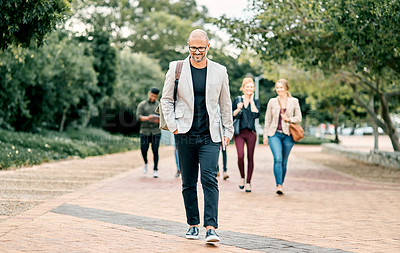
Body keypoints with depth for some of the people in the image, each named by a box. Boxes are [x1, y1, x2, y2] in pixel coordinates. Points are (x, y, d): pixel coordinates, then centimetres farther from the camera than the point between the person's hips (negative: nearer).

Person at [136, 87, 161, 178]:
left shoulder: (159, 105, 9)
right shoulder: (142, 104, 6)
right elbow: (138, 116, -5)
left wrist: (158, 120, -18)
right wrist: (147, 118, -23)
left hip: (156, 131, 0)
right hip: (144, 131, 0)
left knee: (155, 150, -6)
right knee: (144, 150, -2)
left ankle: (155, 170, 1)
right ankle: (146, 163, 28)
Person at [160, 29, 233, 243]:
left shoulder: (219, 71, 5)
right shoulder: (176, 68, 3)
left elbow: (225, 103, 14)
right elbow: (166, 99, 9)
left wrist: (228, 131, 13)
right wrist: (172, 125, -2)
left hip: (210, 136, -1)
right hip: (185, 135, 1)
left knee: (209, 179, -13)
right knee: (188, 183, 7)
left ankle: (211, 227, -16)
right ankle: (193, 225, 18)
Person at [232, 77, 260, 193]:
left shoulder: (255, 101, 7)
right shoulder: (237, 100, 7)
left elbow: (256, 114, -10)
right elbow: (231, 116, 7)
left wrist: (251, 101, -5)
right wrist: (238, 109, -11)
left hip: (251, 132, 1)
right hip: (239, 132, -1)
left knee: (250, 157, 2)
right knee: (240, 156, -15)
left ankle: (248, 182, 11)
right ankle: (242, 177, 9)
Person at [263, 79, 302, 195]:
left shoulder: (294, 101, 5)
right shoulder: (272, 102, 7)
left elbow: (299, 117, 10)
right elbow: (267, 119, 11)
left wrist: (289, 119, -10)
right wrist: (265, 135, 7)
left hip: (288, 135, 1)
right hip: (274, 134, -1)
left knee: (284, 161, 7)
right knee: (278, 159, -17)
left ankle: (281, 184, 21)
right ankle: (279, 185, -20)